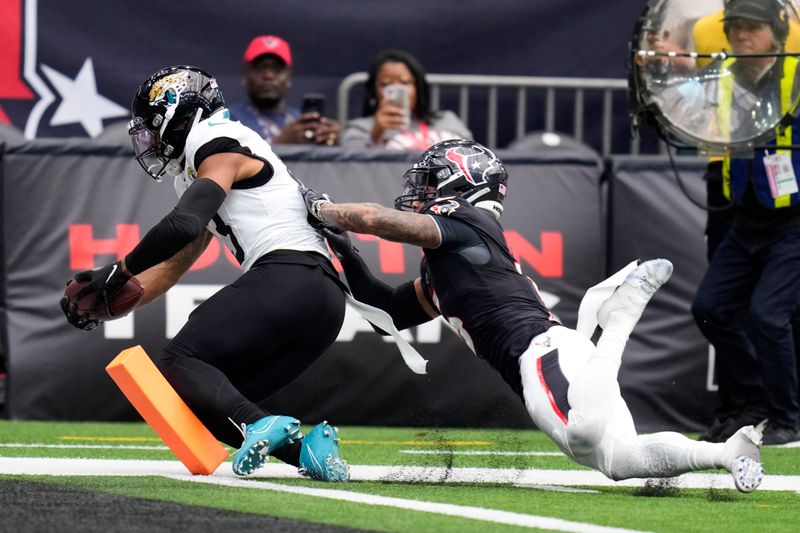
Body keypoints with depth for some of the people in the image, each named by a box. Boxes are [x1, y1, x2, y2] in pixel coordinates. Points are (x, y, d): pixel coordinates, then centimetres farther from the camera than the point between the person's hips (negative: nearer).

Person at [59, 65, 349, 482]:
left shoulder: (221, 145, 1)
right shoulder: (197, 173, 31)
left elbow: (183, 225, -15)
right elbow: (170, 270, 34)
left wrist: (119, 272, -4)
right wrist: (104, 300, 23)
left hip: (288, 277, -9)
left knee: (179, 362, -14)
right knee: (209, 396, 6)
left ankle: (259, 425, -37)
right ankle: (303, 448, -12)